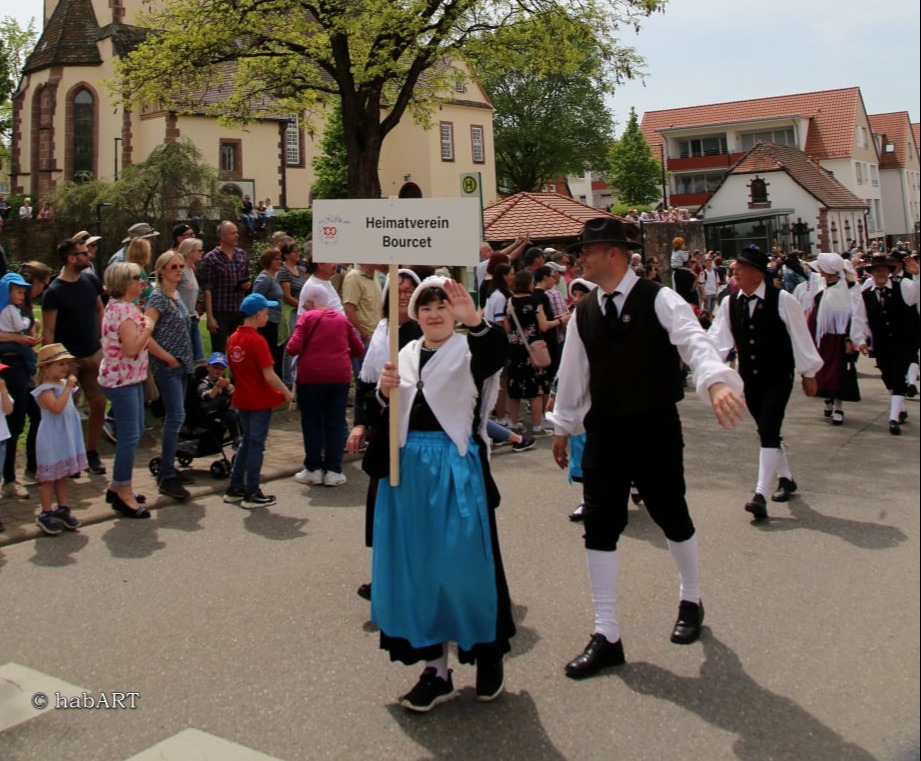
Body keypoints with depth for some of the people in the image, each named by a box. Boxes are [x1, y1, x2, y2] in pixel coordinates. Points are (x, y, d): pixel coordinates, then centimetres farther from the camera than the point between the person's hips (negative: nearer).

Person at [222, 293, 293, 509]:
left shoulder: (233, 339, 4)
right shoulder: (257, 341, -19)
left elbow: (234, 370, 12)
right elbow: (269, 376, -21)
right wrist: (286, 392, -9)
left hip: (242, 399, 7)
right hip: (260, 400, -7)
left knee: (246, 442, 19)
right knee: (256, 445, 2)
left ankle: (234, 489, 24)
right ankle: (251, 494, 8)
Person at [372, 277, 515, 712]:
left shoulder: (469, 350, -3)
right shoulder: (405, 356, 13)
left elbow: (499, 351, -26)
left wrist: (474, 322, -44)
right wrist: (386, 390, -9)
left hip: (456, 467, -5)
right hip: (410, 468, 5)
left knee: (465, 561, 2)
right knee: (417, 566, 8)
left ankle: (488, 655, 25)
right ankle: (435, 668, 20)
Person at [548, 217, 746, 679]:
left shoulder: (660, 301, -10)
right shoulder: (584, 314, 6)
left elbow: (695, 341, -26)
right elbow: (573, 371, 15)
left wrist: (717, 382, -45)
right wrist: (562, 425, 20)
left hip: (655, 429, -4)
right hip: (604, 432, 4)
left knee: (672, 517, 12)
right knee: (599, 526, 2)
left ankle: (690, 600, 41)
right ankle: (606, 635, 13)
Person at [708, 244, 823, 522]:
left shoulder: (782, 300, -12)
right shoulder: (730, 303, 0)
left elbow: (800, 337, -5)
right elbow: (719, 339, -6)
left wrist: (809, 373, 0)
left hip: (778, 378, -5)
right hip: (750, 379, 5)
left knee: (768, 431, -15)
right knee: (767, 432, 16)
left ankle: (760, 493, -15)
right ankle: (786, 478, 36)